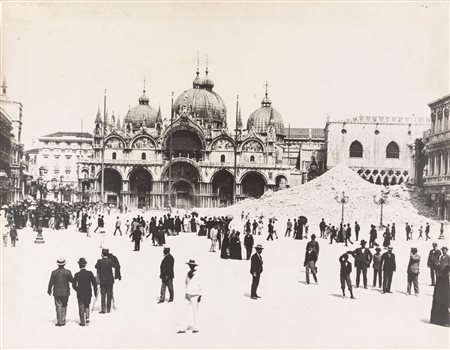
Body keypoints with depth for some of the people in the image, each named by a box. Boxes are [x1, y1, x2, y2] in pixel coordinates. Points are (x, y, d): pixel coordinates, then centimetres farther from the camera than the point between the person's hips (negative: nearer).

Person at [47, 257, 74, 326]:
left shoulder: (54, 272, -8)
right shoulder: (67, 272, -8)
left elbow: (51, 282, -3)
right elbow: (72, 281, -1)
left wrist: (49, 290, 11)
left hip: (57, 292, -1)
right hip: (65, 292, 1)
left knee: (58, 307, 6)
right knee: (64, 306, 14)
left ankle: (59, 322, 5)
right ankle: (63, 321, 17)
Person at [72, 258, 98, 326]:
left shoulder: (77, 274, -12)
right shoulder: (90, 273, -9)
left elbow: (74, 285, -8)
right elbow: (94, 283, -6)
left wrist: (78, 290, 9)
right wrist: (95, 292, 6)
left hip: (80, 294, -2)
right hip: (88, 294, 2)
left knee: (81, 308, 9)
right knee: (87, 306, 23)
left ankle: (82, 322, 11)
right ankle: (87, 318, 13)